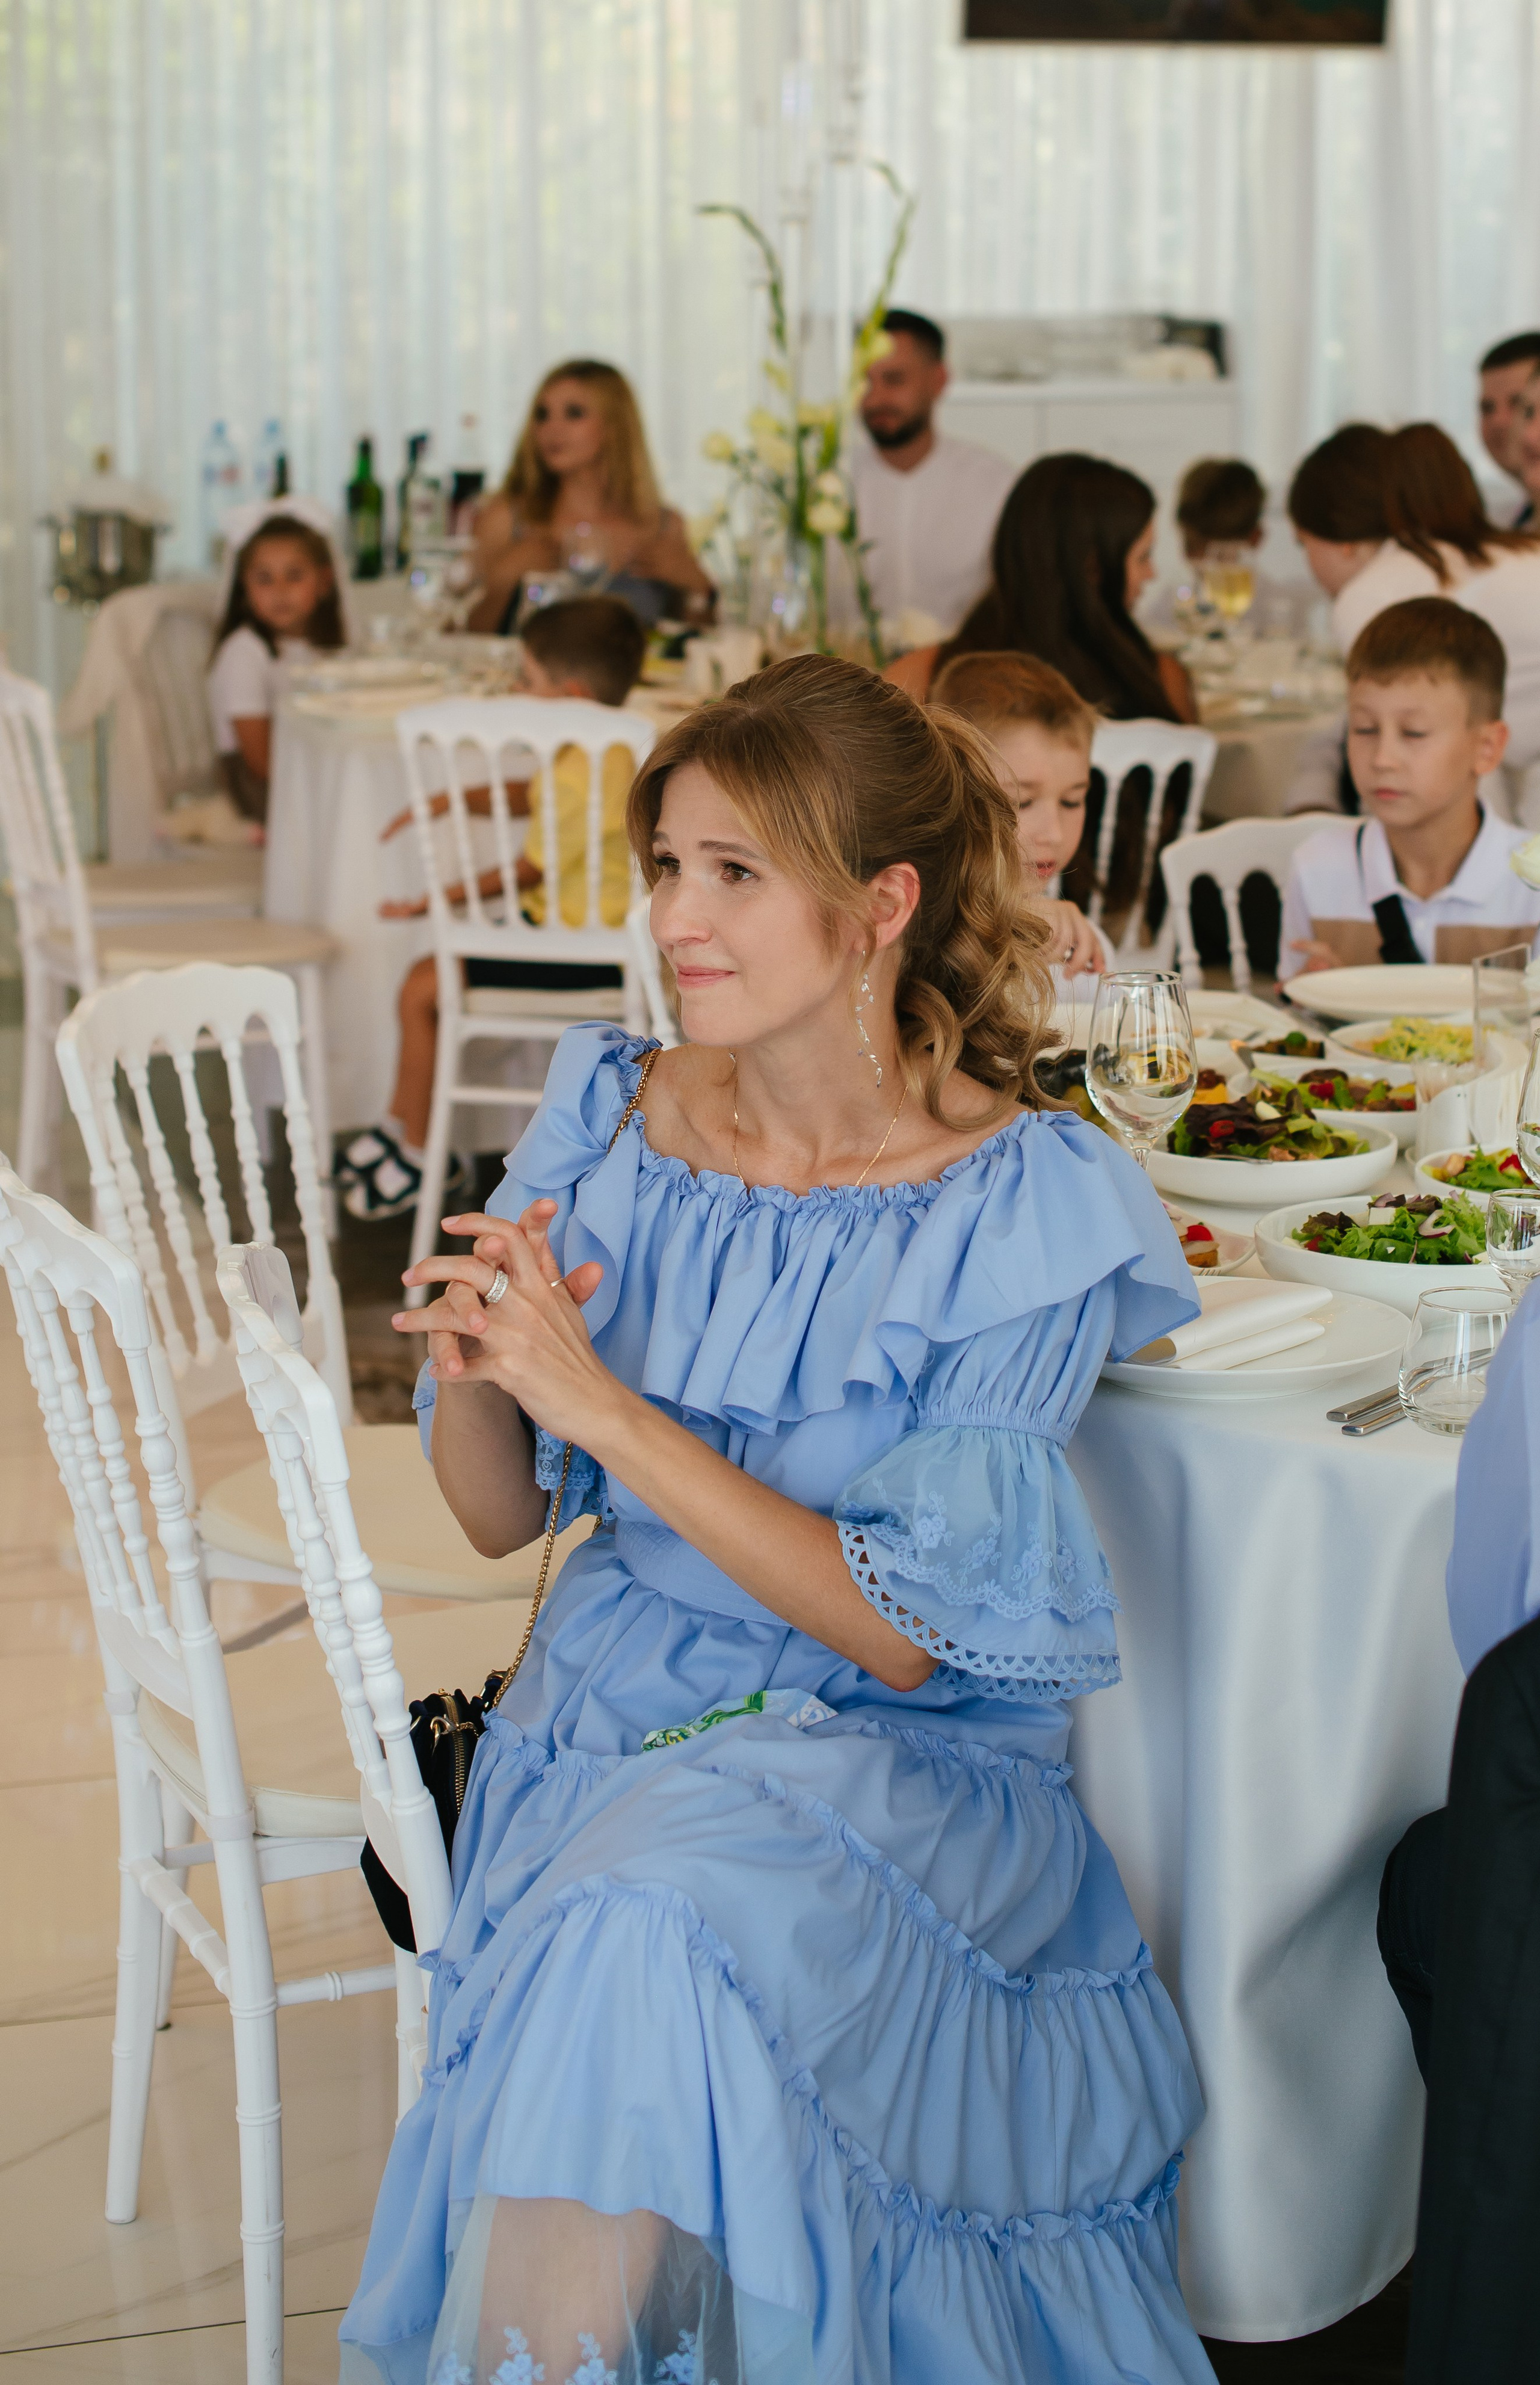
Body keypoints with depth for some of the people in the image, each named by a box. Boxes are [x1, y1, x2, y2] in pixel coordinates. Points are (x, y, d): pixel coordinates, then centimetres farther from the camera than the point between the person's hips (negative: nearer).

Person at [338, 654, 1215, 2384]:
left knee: (651, 1933, -32)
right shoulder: (615, 1122, 1)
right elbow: (502, 1516, 8)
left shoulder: (1027, 1207, -11)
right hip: (609, 1711, 3)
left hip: (901, 1755, -3)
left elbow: (902, 1629, -15)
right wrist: (471, 1372, -15)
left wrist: (598, 1401, -21)